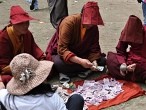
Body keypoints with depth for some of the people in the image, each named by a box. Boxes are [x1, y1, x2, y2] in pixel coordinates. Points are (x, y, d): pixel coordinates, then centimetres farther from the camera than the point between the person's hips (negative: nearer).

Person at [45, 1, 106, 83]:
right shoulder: (69, 22, -25)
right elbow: (62, 49, -31)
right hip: (61, 53, -6)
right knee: (58, 63, -39)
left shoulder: (94, 27, -8)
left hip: (81, 54, 6)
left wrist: (94, 61, -27)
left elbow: (94, 48, -5)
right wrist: (80, 61, -44)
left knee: (102, 61, -15)